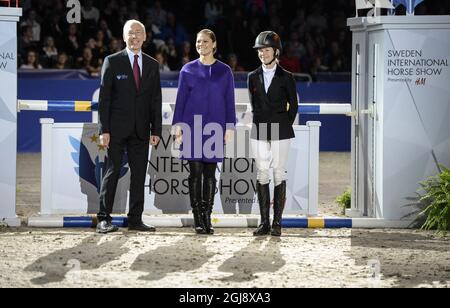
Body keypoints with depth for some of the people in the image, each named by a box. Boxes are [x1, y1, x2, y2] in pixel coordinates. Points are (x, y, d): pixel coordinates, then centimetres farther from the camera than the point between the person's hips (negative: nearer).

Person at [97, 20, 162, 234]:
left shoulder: (152, 65, 11)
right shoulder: (112, 62, 0)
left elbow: (156, 100, 11)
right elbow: (104, 97, -3)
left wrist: (156, 130, 3)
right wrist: (104, 130, -10)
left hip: (141, 129, 4)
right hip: (117, 128, -4)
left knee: (139, 174, 4)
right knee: (113, 171, -4)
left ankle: (135, 219, 8)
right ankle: (104, 218, -1)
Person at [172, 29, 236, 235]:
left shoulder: (224, 71, 7)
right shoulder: (188, 70, 5)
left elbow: (229, 101, 8)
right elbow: (180, 99, 6)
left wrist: (229, 127, 1)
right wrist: (178, 126, -1)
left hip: (215, 128, 1)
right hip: (193, 127, -1)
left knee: (210, 174, 3)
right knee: (195, 172, -3)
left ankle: (207, 217, 7)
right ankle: (198, 219, 0)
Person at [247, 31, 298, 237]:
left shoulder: (286, 78, 0)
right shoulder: (253, 77, 9)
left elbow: (293, 105, 6)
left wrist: (284, 126, 5)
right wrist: (261, 124, 12)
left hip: (281, 134, -3)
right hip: (259, 133, 3)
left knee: (279, 174, -4)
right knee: (262, 175, 1)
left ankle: (277, 223, -1)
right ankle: (264, 223, 5)